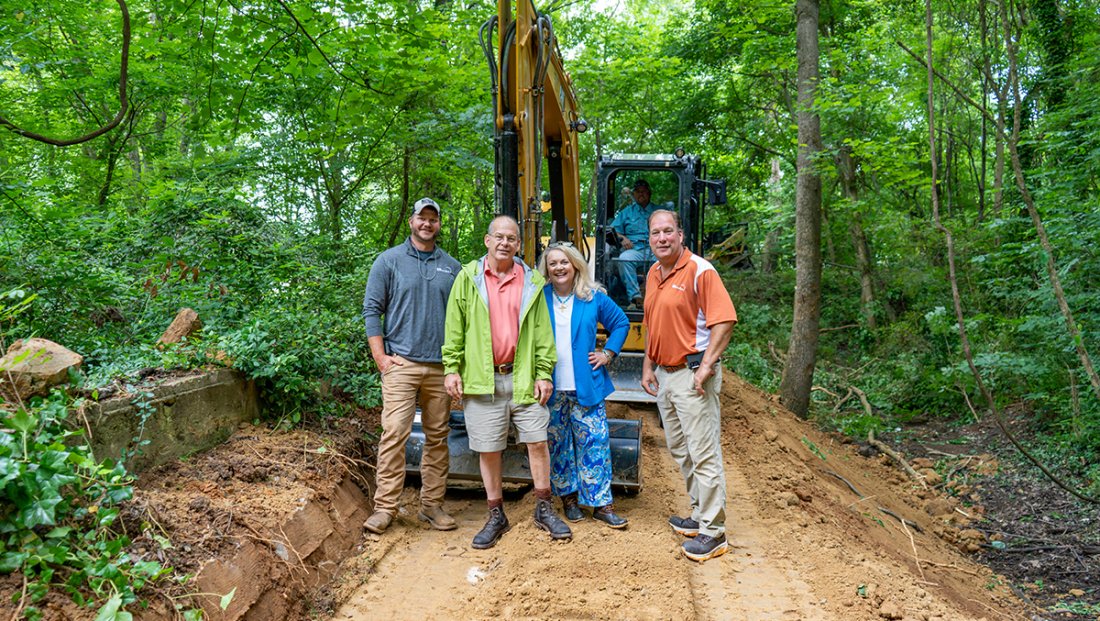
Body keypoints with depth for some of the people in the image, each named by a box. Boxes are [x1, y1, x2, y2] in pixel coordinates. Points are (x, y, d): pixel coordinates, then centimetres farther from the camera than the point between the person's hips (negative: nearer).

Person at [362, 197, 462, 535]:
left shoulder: (452, 267, 12)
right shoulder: (389, 261, 4)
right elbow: (372, 310, 1)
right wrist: (380, 356, -7)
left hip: (441, 366, 3)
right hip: (401, 364, -3)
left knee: (438, 437, 8)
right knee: (394, 433, -10)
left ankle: (432, 504, 18)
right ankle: (384, 506, 0)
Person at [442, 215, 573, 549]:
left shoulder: (531, 282, 6)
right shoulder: (468, 277, 4)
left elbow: (542, 331, 6)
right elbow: (454, 328, 4)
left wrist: (544, 373, 0)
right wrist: (452, 368, -2)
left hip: (523, 377, 1)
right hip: (482, 380, 0)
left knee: (538, 441, 3)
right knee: (488, 449, 7)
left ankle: (544, 510, 21)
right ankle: (496, 516, 22)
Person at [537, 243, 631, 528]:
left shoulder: (594, 297, 1)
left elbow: (621, 323, 13)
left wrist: (608, 353, 2)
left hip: (586, 385, 0)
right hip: (551, 387, 1)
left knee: (595, 442, 0)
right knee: (557, 445, 9)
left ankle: (602, 503, 10)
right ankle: (568, 498, 25)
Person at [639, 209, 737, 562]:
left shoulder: (699, 270, -12)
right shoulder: (653, 274, 13)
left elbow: (724, 320, -18)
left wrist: (706, 366, -21)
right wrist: (648, 366, 14)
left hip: (691, 374, -9)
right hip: (663, 374, 9)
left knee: (704, 454, -3)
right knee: (679, 450, 17)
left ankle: (713, 533, 7)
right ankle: (700, 515, 32)